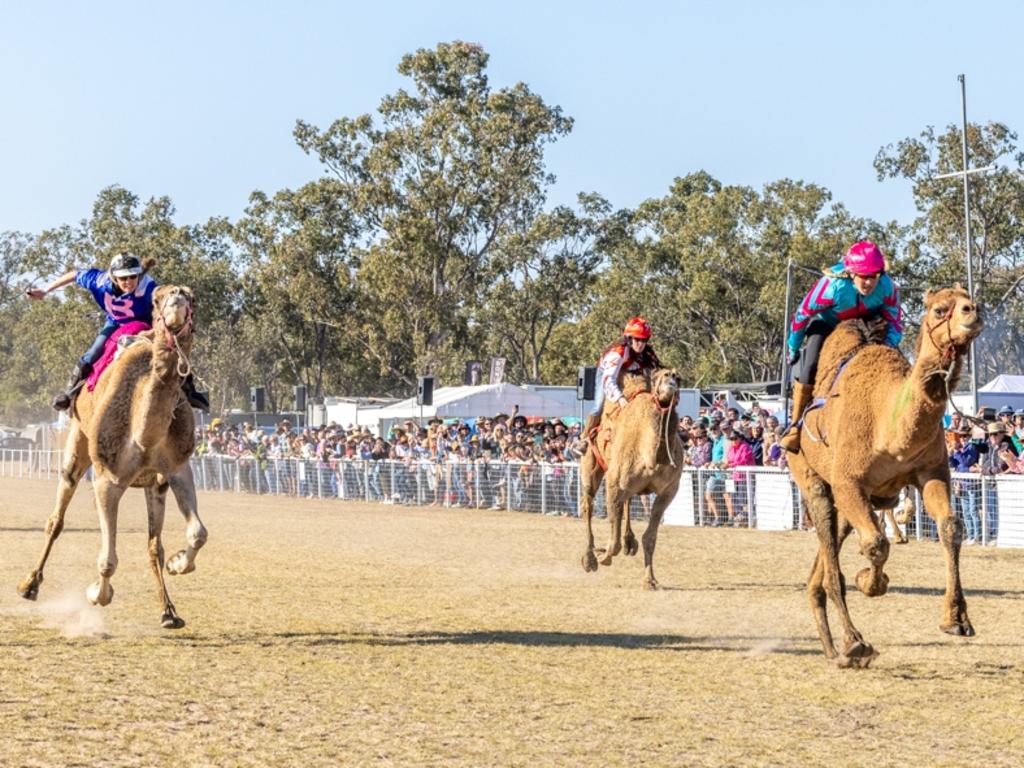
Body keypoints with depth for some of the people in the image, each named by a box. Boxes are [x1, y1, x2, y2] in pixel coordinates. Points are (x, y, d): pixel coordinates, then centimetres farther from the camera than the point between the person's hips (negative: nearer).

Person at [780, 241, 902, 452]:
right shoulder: (833, 285, -39)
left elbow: (895, 322, -15)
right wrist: (793, 348, -10)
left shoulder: (887, 287, -31)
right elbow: (802, 314, -23)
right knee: (811, 365, -20)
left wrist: (889, 346, -35)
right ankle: (795, 425, -11)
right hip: (828, 323, -3)